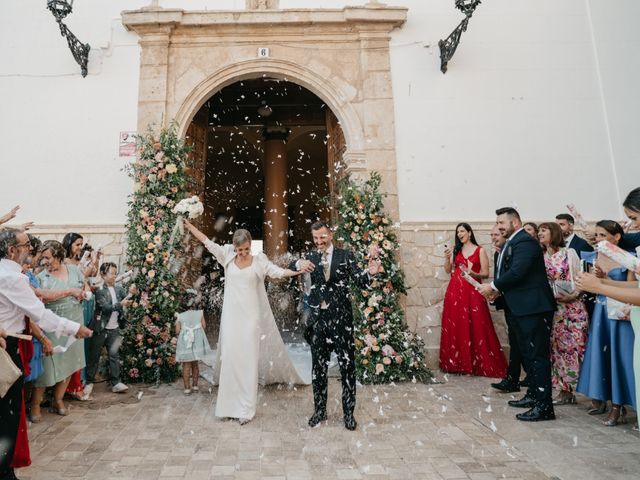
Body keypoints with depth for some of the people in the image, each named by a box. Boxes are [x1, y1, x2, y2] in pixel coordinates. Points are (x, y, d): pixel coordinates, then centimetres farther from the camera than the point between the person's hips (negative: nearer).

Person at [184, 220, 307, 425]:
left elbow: (278, 272, -12)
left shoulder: (259, 260, -3)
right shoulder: (227, 257, 3)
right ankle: (231, 404, 19)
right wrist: (188, 224, 11)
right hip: (231, 315, 2)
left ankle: (246, 408, 8)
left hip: (250, 316, -2)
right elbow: (207, 241, 7)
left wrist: (298, 270, -28)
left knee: (248, 359, 0)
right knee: (230, 358, 6)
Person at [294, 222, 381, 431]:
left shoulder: (345, 256, -1)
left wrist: (370, 272, -29)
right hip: (318, 318, 3)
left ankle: (349, 412, 19)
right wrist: (299, 264, -26)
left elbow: (361, 282, -7)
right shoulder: (311, 258, 9)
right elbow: (292, 266, -2)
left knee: (347, 367, 4)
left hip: (341, 318, -3)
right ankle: (320, 410, 28)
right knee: (318, 367, 13)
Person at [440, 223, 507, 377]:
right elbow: (448, 270, 11)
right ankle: (456, 363, 11)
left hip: (472, 292, -3)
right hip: (455, 291, 3)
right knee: (455, 326, 3)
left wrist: (473, 274, -18)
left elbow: (486, 273, 0)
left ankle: (479, 363, 4)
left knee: (475, 327, -5)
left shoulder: (480, 251, 3)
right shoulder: (456, 250, 14)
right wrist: (447, 258, -6)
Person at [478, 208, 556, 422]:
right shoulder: (511, 243, 16)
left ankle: (544, 406, 1)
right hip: (521, 308, 11)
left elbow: (517, 272, -24)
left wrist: (493, 286, -14)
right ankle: (533, 394, 31)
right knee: (528, 353, 18)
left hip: (533, 308, -11)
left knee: (537, 355, -6)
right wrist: (498, 289, 0)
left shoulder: (525, 242, -15)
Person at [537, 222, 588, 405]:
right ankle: (565, 391, 12)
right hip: (553, 309, 3)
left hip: (573, 306, -3)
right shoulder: (541, 258, 8)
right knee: (558, 348, 4)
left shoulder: (569, 253, -1)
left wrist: (573, 295, -13)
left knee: (575, 346, -3)